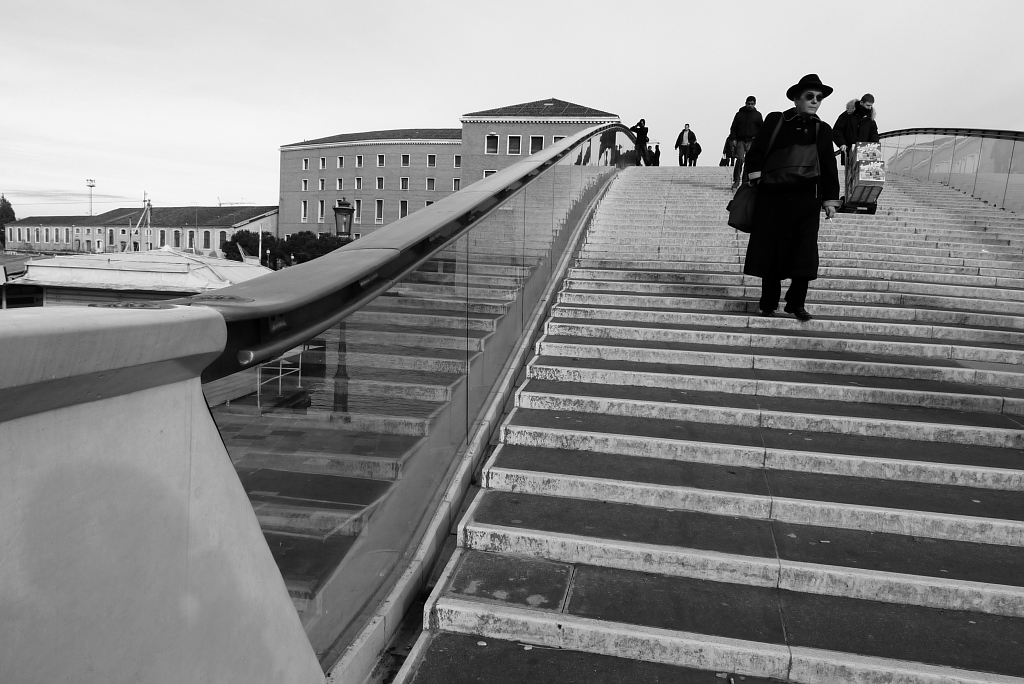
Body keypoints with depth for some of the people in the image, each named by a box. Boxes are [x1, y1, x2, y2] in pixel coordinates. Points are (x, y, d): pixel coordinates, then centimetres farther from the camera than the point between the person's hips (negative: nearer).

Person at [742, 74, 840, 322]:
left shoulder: (822, 130, 14)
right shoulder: (775, 121, 7)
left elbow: (829, 168, 14)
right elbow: (755, 153, 5)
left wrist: (830, 200, 9)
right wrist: (755, 179, -6)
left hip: (806, 199, 2)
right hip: (772, 197, -2)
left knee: (804, 253, -4)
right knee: (770, 251, 2)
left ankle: (796, 303, 8)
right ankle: (768, 303, 13)